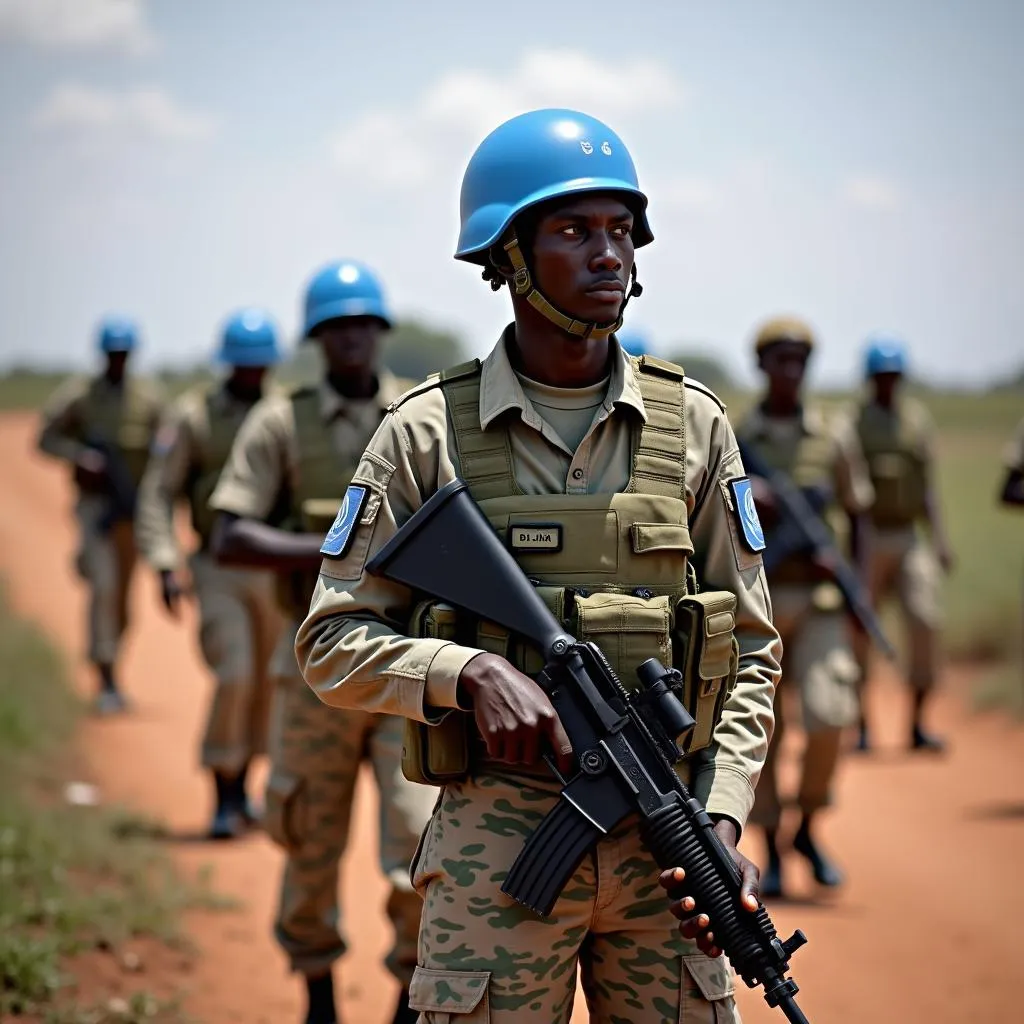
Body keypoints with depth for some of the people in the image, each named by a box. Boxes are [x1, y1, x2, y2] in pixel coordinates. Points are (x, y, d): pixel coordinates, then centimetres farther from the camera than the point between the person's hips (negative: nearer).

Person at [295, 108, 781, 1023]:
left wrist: (721, 819, -5)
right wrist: (470, 672, -17)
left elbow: (750, 650, 8)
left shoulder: (692, 426, 6)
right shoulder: (428, 435, 0)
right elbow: (331, 644, 0)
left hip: (663, 838, 2)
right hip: (495, 839, -2)